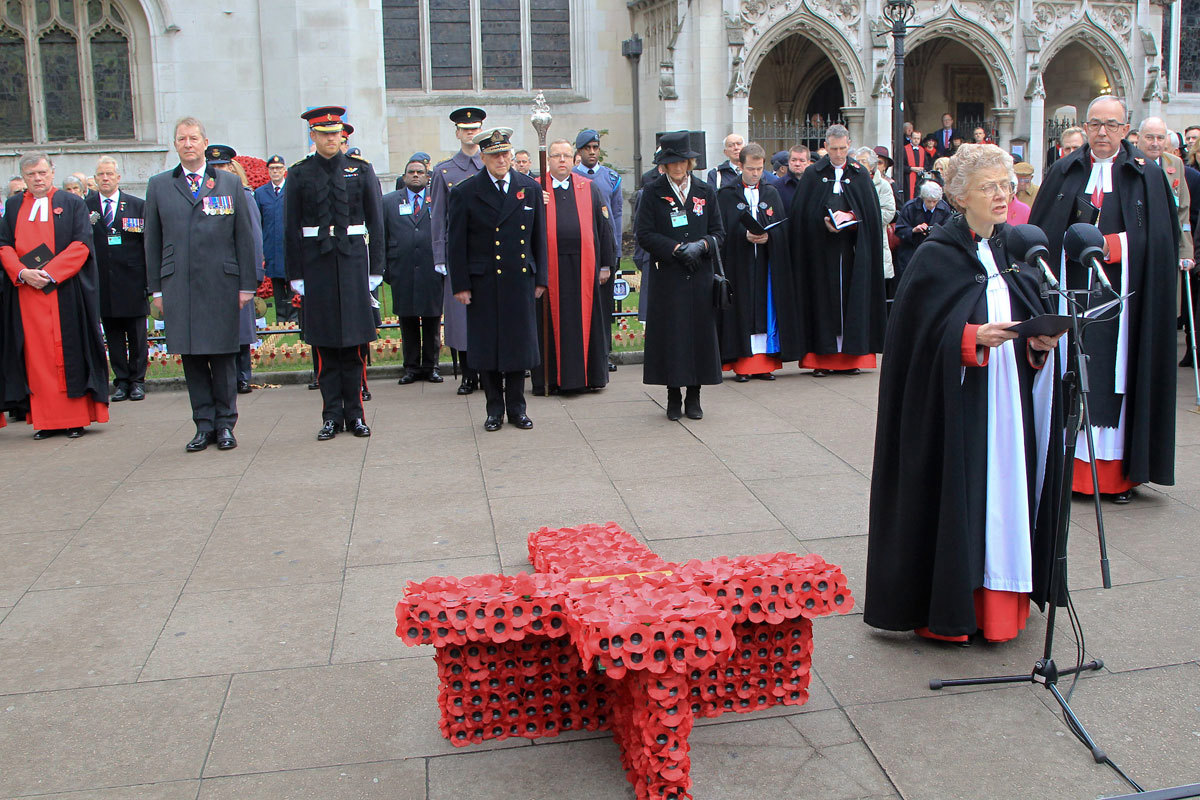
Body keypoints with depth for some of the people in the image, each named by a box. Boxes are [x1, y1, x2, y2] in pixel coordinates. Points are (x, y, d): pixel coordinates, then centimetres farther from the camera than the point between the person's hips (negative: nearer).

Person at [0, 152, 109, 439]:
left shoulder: (72, 203, 6)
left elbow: (82, 244, -5)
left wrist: (49, 273, -14)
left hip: (65, 292, -3)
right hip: (26, 291, 3)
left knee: (69, 351, -3)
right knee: (36, 354, 1)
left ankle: (75, 418, 2)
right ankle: (45, 420, 4)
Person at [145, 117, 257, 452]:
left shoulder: (230, 183, 9)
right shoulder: (158, 185, 11)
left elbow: (244, 237, 7)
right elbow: (152, 241, 11)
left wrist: (246, 285, 1)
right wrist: (156, 289, 5)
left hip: (221, 284, -1)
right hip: (178, 286, 1)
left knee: (223, 356, 1)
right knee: (191, 357, 2)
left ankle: (225, 424, 12)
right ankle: (204, 425, 11)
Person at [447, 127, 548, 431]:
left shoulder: (530, 189, 7)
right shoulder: (465, 193, -1)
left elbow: (539, 238, 11)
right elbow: (456, 244, 0)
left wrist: (540, 278, 8)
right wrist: (460, 285, -5)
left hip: (520, 281, 2)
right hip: (483, 283, -2)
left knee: (519, 344, 5)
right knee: (487, 346, 3)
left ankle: (516, 407, 17)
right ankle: (495, 409, 15)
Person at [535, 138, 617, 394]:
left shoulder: (590, 188, 10)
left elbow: (604, 227, 9)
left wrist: (606, 265, 5)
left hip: (584, 266, 1)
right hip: (549, 268, -1)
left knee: (585, 320, 5)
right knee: (551, 323, 3)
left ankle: (588, 375, 15)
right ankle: (549, 379, 10)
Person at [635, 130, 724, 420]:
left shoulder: (705, 192, 10)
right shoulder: (652, 192, 3)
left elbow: (719, 233, 10)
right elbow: (645, 234, -3)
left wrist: (701, 245, -11)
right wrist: (676, 249, -14)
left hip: (700, 275, 2)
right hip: (667, 277, -2)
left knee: (700, 331, 2)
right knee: (670, 332, -2)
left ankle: (694, 396, 12)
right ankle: (673, 396, 9)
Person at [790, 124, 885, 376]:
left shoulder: (861, 174, 8)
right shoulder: (813, 174, 5)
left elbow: (870, 212, 5)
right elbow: (801, 214, 3)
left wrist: (850, 217, -11)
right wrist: (825, 222, -10)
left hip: (853, 248, 1)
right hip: (821, 248, -1)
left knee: (852, 296, 1)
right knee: (823, 298, -1)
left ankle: (852, 356, 7)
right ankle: (823, 357, 2)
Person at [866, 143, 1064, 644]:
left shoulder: (1018, 253, 11)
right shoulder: (937, 258, -6)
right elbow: (920, 336, -9)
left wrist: (1040, 342, -6)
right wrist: (973, 337, -23)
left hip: (1010, 402, 6)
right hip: (955, 406, -5)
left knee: (1005, 492, 8)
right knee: (955, 497, -2)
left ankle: (998, 601, 20)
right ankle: (945, 609, 11)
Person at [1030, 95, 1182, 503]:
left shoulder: (1148, 176, 4)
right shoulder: (1064, 172, 8)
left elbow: (1160, 240, -1)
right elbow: (1041, 234, 8)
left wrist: (1111, 245, -11)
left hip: (1120, 296, -1)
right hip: (1071, 290, 1)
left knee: (1117, 375, -1)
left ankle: (1118, 473, 6)